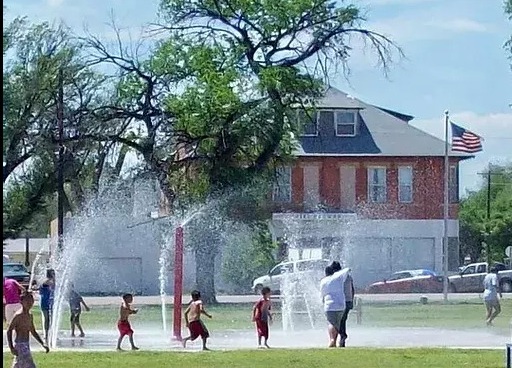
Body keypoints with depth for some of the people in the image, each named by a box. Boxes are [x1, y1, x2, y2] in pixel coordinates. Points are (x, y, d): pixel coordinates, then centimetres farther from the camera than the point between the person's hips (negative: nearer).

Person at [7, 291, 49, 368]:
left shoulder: (30, 316, 12)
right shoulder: (18, 315, -13)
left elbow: (33, 332, 23)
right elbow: (9, 331, -14)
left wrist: (43, 344, 17)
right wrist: (11, 347, -21)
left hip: (26, 345, 9)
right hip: (20, 345, -9)